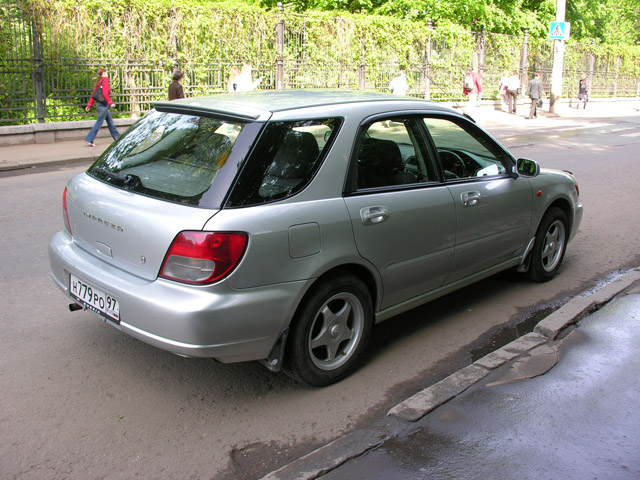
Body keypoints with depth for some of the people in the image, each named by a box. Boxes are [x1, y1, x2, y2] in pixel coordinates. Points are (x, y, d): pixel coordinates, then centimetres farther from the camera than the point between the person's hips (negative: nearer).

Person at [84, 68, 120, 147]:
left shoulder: (99, 82, 15)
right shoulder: (105, 80, -9)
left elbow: (93, 94, 15)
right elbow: (105, 93, -20)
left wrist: (89, 105, 15)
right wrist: (110, 102, -17)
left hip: (99, 104, 9)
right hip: (103, 104, -9)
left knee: (110, 121, 15)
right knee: (99, 122, -8)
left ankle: (117, 137, 22)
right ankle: (89, 139, -10)